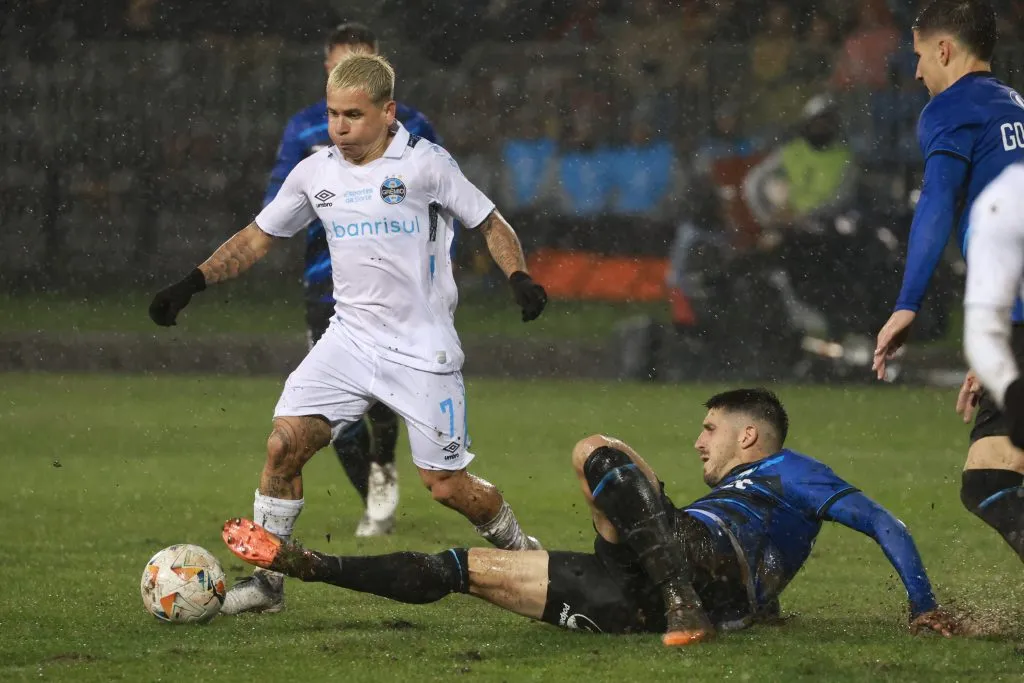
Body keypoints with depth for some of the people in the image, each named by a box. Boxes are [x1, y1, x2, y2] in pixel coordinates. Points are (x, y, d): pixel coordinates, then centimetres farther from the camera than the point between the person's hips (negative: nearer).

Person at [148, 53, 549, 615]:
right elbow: (257, 237, 15)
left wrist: (519, 278, -15)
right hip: (350, 334, 4)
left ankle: (519, 549, 26)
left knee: (445, 485, -3)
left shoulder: (425, 164, -7)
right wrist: (193, 283, 5)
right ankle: (265, 580, 0)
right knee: (284, 443, -12)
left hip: (423, 349, -4)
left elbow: (490, 224, 2)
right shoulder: (315, 173, 5)